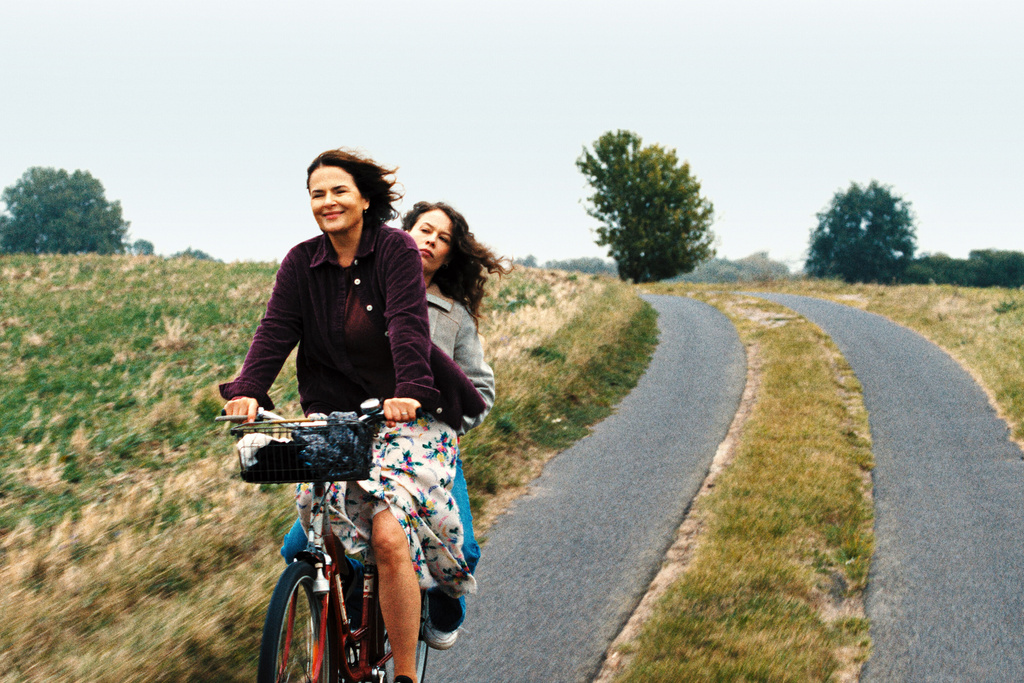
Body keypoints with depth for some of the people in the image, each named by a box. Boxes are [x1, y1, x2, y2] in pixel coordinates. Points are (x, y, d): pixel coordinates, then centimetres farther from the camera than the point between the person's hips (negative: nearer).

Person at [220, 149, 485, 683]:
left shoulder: (395, 249, -6)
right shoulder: (302, 262, 4)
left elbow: (408, 323, -20)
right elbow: (275, 330, -6)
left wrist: (410, 390, -37)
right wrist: (247, 390, -24)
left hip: (408, 416, -5)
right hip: (336, 417, 5)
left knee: (388, 533, -20)